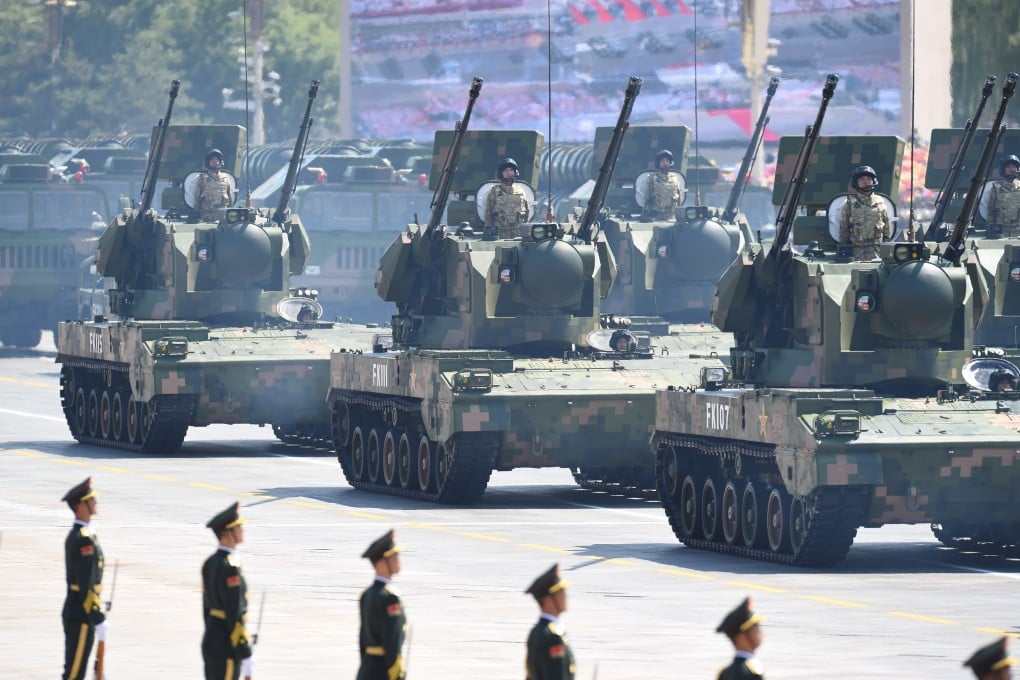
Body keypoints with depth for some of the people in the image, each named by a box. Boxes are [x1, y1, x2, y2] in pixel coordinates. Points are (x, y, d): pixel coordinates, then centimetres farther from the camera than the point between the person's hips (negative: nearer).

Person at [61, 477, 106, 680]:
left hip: (74, 612, 10)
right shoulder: (84, 539, -19)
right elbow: (86, 585, -22)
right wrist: (98, 619, -20)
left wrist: (97, 614, 22)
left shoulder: (77, 534, 14)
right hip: (81, 616, -10)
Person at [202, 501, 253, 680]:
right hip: (226, 650, -10)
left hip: (211, 642, 10)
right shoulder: (229, 567, -21)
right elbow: (235, 616, -22)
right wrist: (246, 658, -19)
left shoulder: (210, 563, 9)